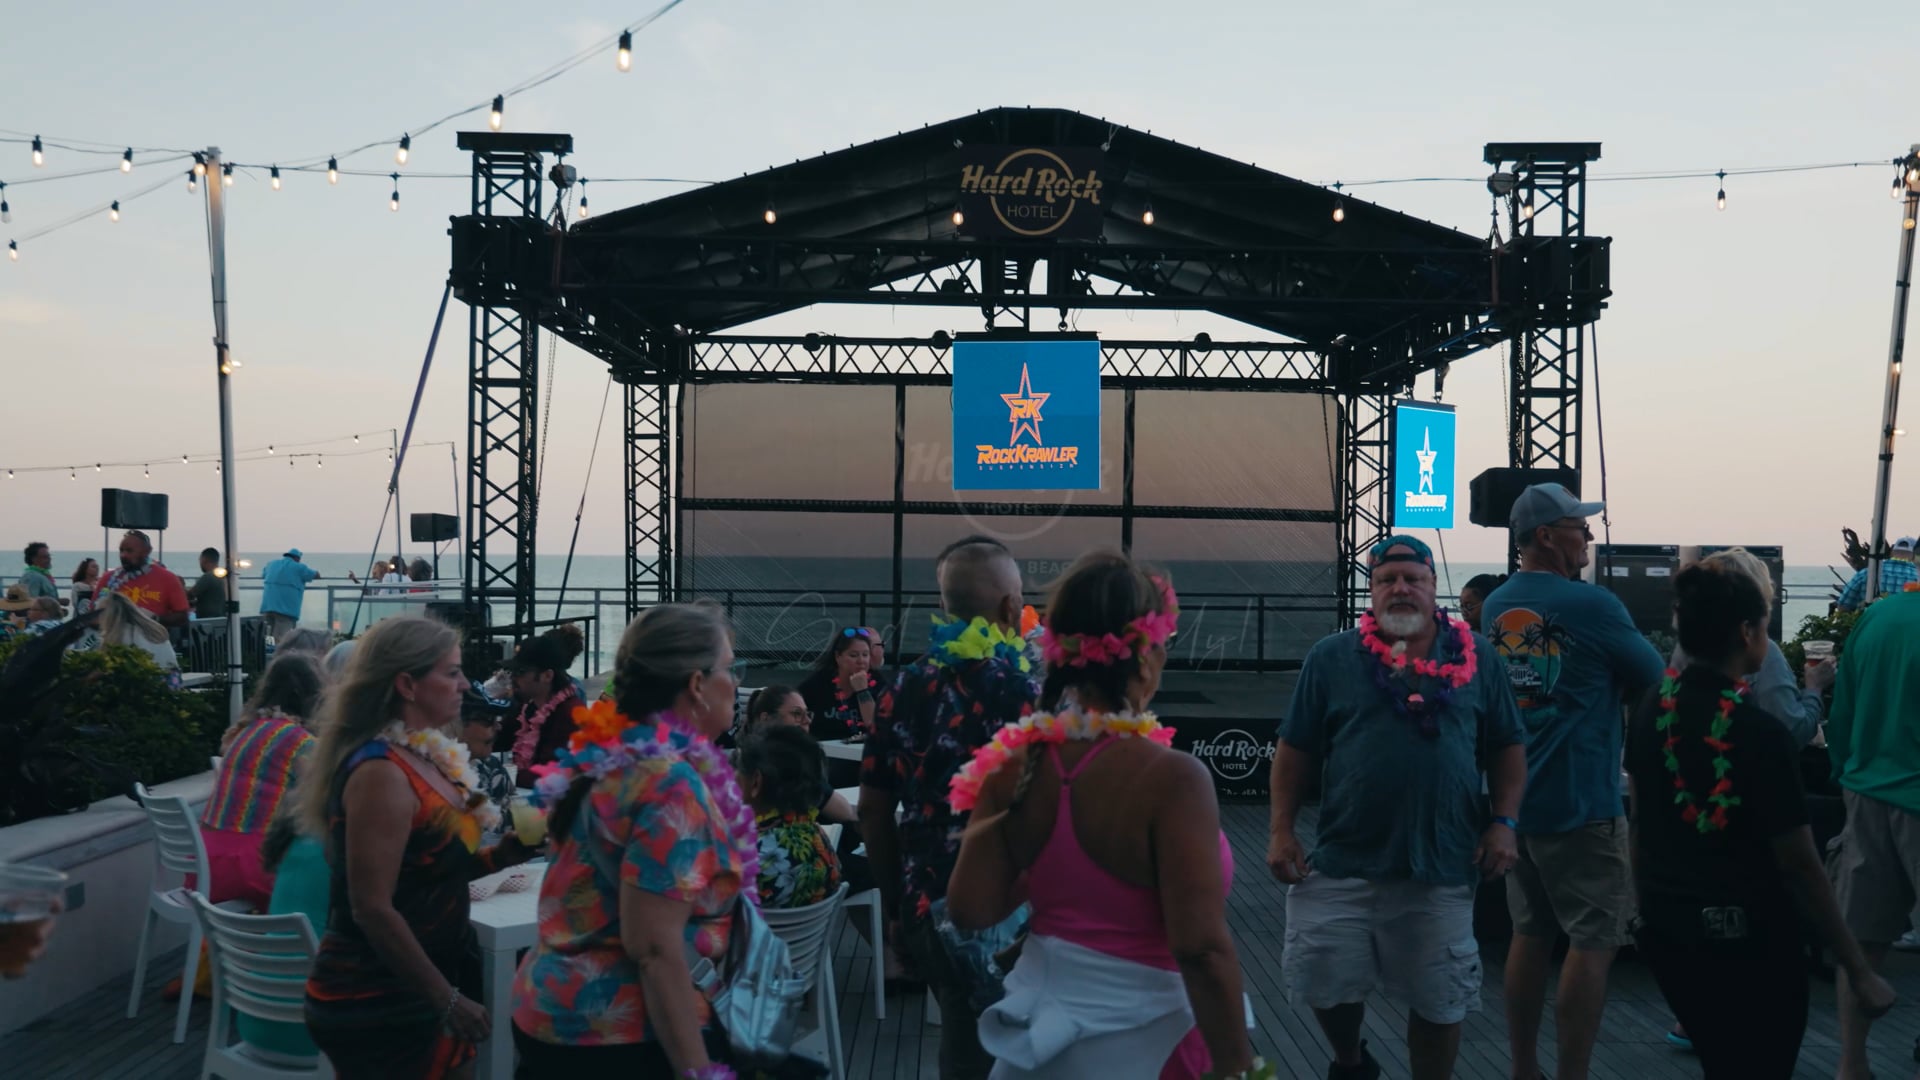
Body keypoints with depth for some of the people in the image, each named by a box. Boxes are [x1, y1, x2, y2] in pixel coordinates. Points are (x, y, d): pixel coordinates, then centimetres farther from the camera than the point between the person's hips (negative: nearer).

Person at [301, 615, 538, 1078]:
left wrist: (498, 856, -1)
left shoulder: (423, 756, 6)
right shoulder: (381, 772, -22)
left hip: (419, 988, 8)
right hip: (380, 1005, -8)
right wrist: (448, 1001, -20)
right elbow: (373, 909, -24)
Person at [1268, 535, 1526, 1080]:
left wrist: (1503, 822, -2)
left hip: (1443, 867, 0)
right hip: (1341, 863, 0)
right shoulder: (1331, 658, 0)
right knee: (1326, 984, 8)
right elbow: (1295, 750, 3)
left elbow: (1507, 747, 9)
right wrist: (1281, 829, -3)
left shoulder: (1476, 657, 4)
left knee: (1439, 1001, 11)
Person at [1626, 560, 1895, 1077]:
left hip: (1666, 928, 6)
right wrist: (1861, 972, -9)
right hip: (1749, 942, -6)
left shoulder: (1652, 711, -2)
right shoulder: (1762, 733, -20)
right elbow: (1800, 865, -17)